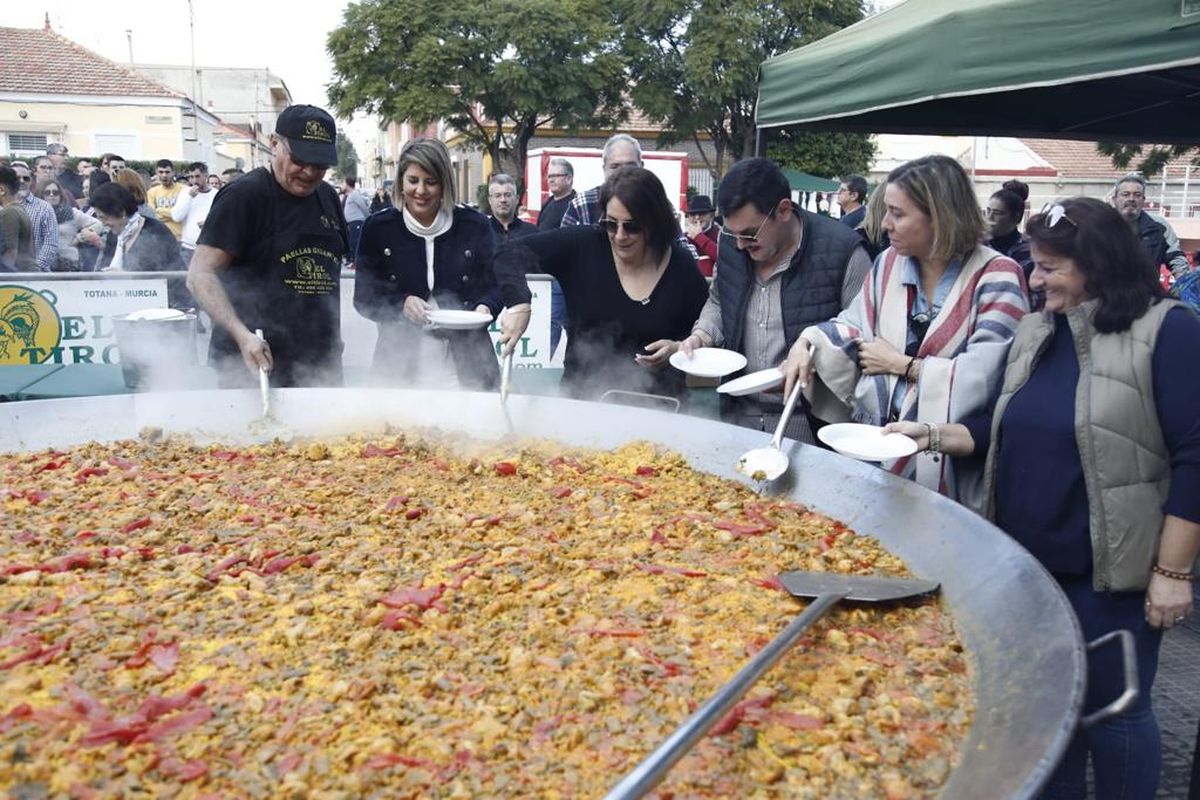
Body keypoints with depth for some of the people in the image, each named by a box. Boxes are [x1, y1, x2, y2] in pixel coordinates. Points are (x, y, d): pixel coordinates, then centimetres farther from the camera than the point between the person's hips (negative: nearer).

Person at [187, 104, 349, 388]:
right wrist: (242, 335, -28)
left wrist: (331, 340, 13)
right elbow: (200, 275, -14)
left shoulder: (327, 197, 11)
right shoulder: (243, 195, -9)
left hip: (321, 367, 6)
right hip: (253, 366, -6)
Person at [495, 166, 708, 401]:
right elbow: (513, 253, -5)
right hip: (581, 392, 1)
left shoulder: (683, 269, -1)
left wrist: (678, 349, -10)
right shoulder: (583, 245, -3)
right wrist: (519, 304, -22)